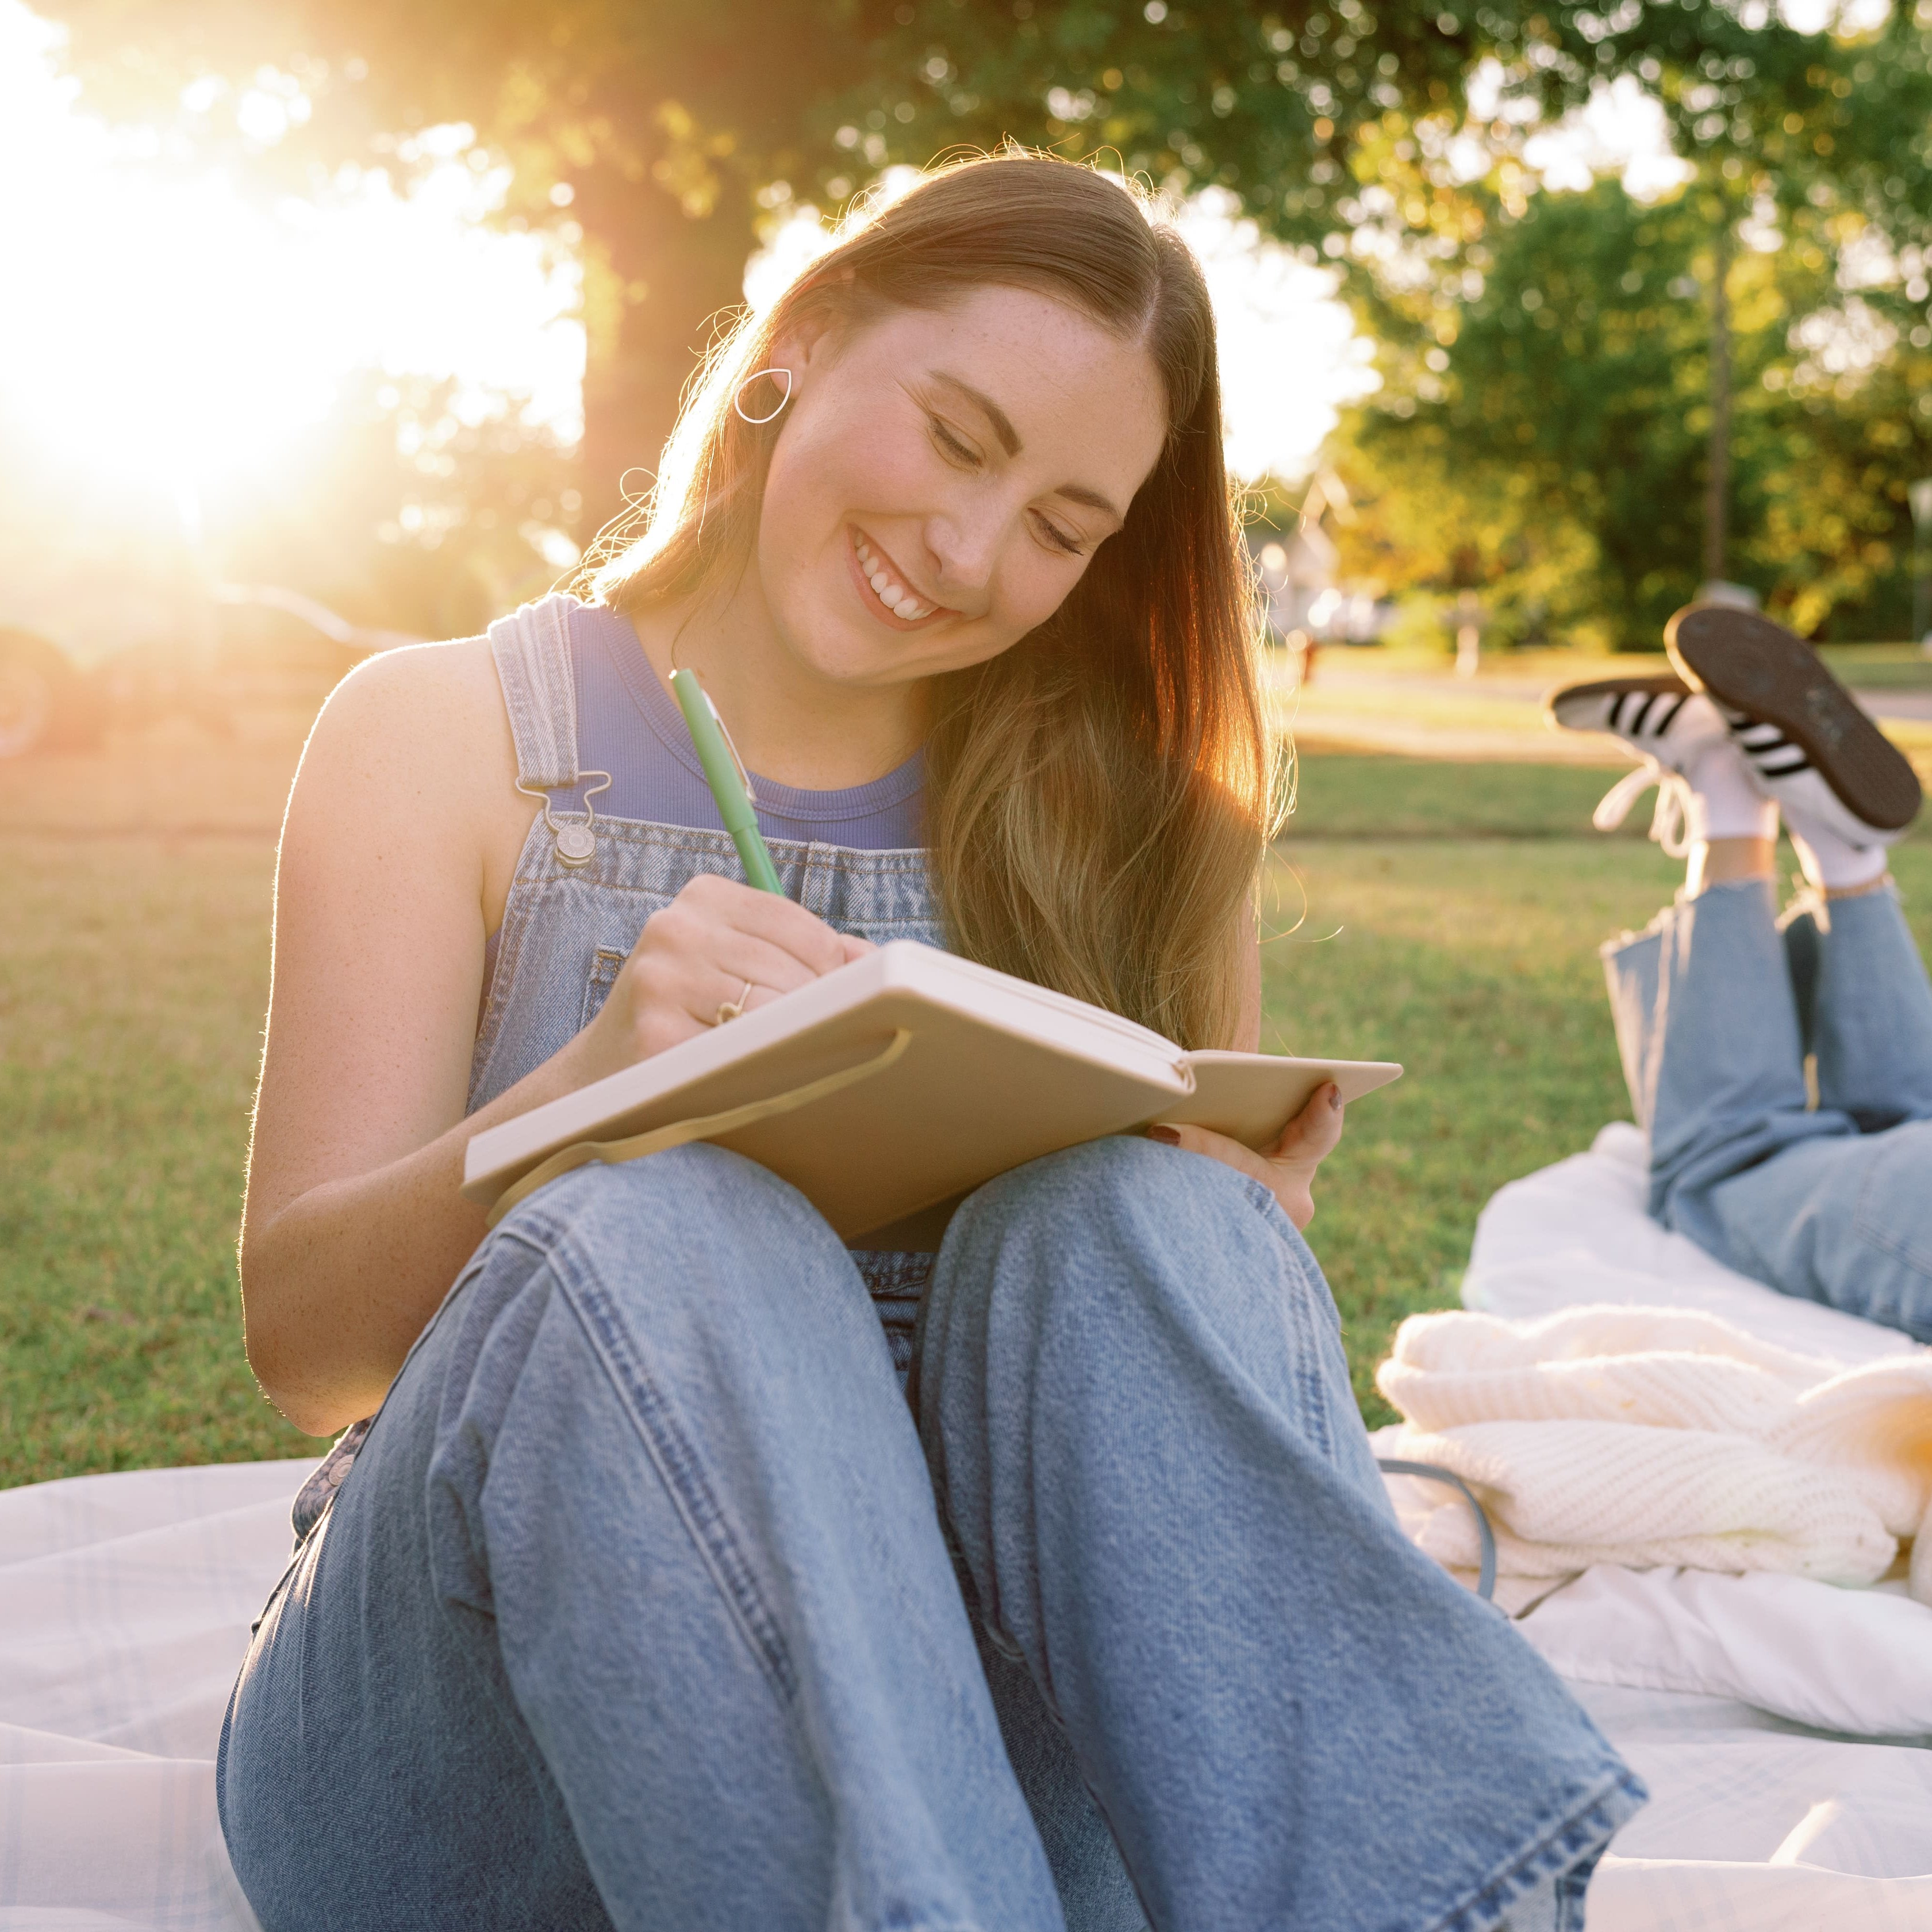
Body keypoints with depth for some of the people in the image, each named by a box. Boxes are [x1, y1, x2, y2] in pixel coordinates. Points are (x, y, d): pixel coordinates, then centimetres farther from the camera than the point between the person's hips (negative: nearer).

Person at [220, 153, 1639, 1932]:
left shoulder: (1120, 824, 11)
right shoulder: (445, 737, 4)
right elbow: (303, 1339, -4)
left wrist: (1228, 1233, -17)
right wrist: (593, 1080, -24)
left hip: (942, 1703, 2)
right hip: (476, 1704, -1)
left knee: (1130, 1214, -28)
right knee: (667, 1239, -33)